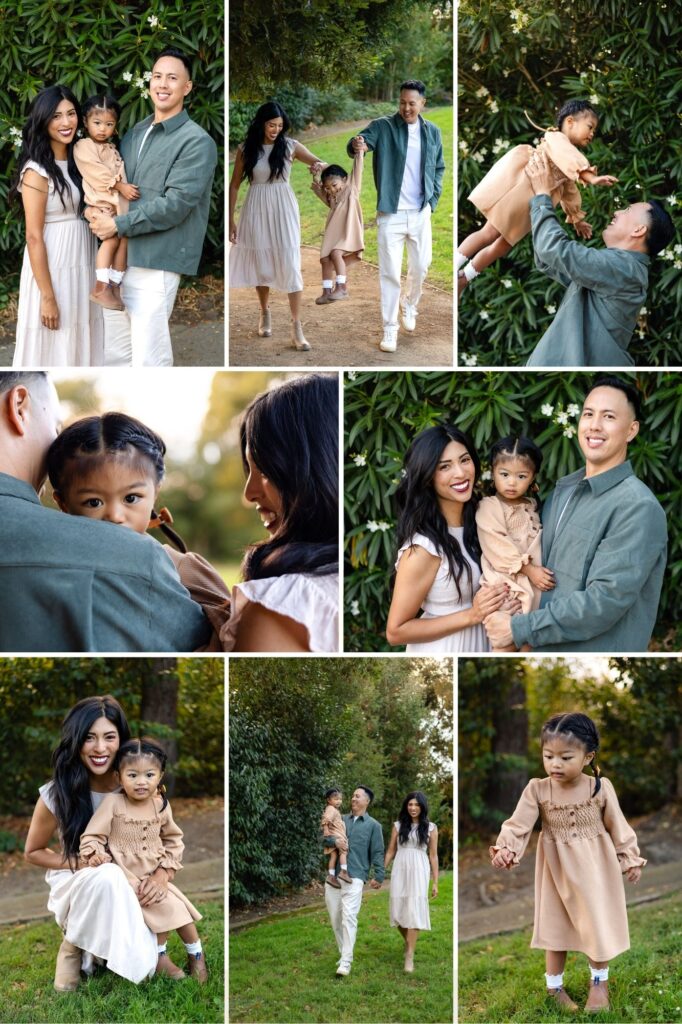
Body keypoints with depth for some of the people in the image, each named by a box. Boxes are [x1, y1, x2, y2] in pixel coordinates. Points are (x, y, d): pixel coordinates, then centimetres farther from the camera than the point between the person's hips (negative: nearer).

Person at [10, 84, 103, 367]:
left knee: (77, 341, 14)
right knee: (50, 345, 2)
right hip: (51, 267, -7)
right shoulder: (37, 171, -15)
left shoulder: (77, 160, 7)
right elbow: (34, 237, -17)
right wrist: (48, 296, -18)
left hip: (80, 265, 7)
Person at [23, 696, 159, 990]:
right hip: (75, 886, -2)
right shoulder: (57, 795, -18)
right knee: (107, 877, -37)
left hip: (127, 889, 2)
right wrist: (87, 865, -19)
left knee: (139, 966, -23)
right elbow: (33, 852, -2)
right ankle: (73, 945, -10)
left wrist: (161, 875, -26)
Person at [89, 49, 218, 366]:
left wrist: (118, 225, -14)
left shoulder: (197, 142, -8)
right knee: (114, 351, 14)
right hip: (119, 257, 7)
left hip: (156, 263, -7)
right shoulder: (135, 133, 15)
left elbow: (175, 204, -16)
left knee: (149, 357, -7)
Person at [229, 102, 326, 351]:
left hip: (283, 208, -1)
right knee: (260, 262, 11)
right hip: (256, 209, 1)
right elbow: (234, 185, 4)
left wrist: (320, 165, -27)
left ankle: (296, 327, -8)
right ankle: (265, 313, 34)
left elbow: (320, 162, -2)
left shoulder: (290, 146, -3)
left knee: (290, 264, -9)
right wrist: (231, 219, 2)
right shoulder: (246, 149, -2)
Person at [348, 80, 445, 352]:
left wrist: (433, 199, 6)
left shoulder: (432, 132, 5)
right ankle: (390, 329, 9)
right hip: (390, 214, -3)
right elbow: (361, 141, -22)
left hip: (420, 213, 3)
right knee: (390, 273, 0)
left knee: (420, 267, 13)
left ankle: (409, 304, 42)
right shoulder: (382, 126, -6)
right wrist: (356, 146, -46)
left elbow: (439, 168, 16)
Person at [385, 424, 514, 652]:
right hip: (442, 649, -6)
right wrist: (471, 615, -24)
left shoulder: (475, 516, -5)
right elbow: (396, 631, -21)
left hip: (480, 640, 6)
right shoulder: (424, 547, -25)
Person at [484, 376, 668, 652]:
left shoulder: (638, 508, -16)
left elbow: (605, 601, -22)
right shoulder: (563, 489, 9)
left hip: (596, 648, -7)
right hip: (543, 647, 7)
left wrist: (518, 629, -18)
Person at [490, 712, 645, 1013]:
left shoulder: (600, 788, -14)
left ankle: (599, 980, 36)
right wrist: (505, 849, -38)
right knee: (556, 927, 12)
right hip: (556, 870, 0)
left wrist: (630, 859, 1)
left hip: (595, 869, 0)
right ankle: (554, 986, 32)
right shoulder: (537, 790, -15)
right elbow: (518, 824, -21)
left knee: (598, 924, 10)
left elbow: (618, 827, -3)